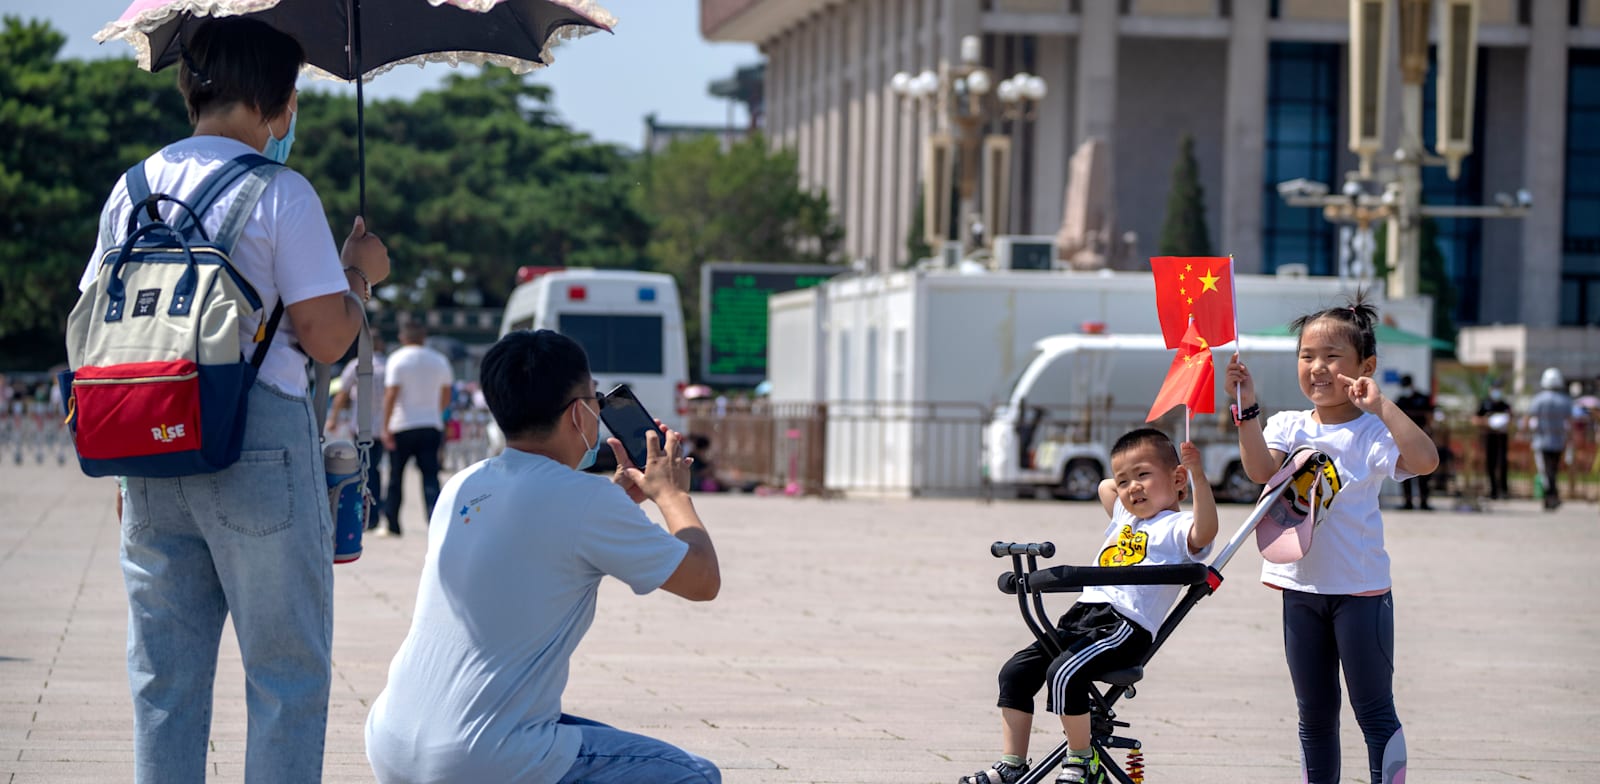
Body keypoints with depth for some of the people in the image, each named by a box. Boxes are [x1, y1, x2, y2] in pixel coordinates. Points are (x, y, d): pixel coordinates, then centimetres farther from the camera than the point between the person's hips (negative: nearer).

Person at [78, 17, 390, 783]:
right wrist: (361, 271, 6)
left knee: (163, 676, 10)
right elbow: (325, 338, -10)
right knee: (287, 671, 3)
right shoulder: (281, 193, -8)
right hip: (259, 447, -5)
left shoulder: (132, 189, 10)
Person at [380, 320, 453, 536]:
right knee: (430, 476, -3)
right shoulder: (440, 361, 8)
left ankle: (392, 524, 16)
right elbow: (446, 397, 15)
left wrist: (385, 428, -12)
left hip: (402, 428, -3)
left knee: (395, 477, 9)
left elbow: (391, 395, -13)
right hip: (431, 426, 3)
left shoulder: (397, 360, -6)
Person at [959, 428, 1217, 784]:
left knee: (1063, 673, -29)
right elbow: (1104, 487, 46)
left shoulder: (1175, 528, -3)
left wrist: (1198, 476, -36)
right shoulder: (1124, 516, 25)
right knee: (1016, 672, 4)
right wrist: (1122, 481, 31)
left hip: (1126, 625, -9)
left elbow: (1204, 532, -27)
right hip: (1082, 613, 9)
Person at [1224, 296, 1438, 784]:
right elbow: (1262, 469, -14)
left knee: (1374, 711, 1)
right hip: (1301, 587, 5)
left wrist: (1380, 404, -28)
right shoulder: (1288, 426, 4)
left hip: (1361, 588, -5)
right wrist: (1247, 406, -21)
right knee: (1314, 715, 14)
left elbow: (1425, 460, -27)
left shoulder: (1374, 431, -9)